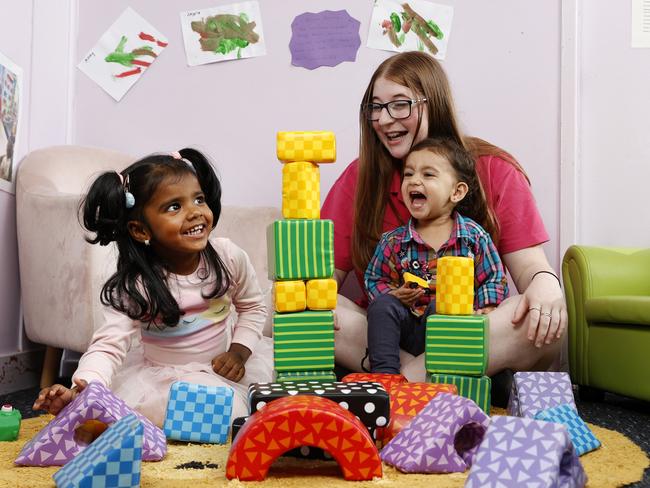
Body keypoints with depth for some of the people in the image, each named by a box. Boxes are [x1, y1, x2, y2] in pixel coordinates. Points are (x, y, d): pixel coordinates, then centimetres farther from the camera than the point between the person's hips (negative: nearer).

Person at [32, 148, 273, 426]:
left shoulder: (229, 258, -12)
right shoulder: (133, 286, -21)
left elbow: (252, 307, 5)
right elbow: (109, 345, -29)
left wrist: (239, 350, -11)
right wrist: (83, 389, -48)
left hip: (221, 363, 5)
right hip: (160, 373, -4)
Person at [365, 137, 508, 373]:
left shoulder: (475, 236, 2)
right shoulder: (393, 241, 5)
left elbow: (494, 279, 8)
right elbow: (375, 279, 11)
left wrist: (486, 310, -8)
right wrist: (394, 295, -9)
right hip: (407, 326, 2)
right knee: (382, 304, -26)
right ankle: (384, 372, -26)